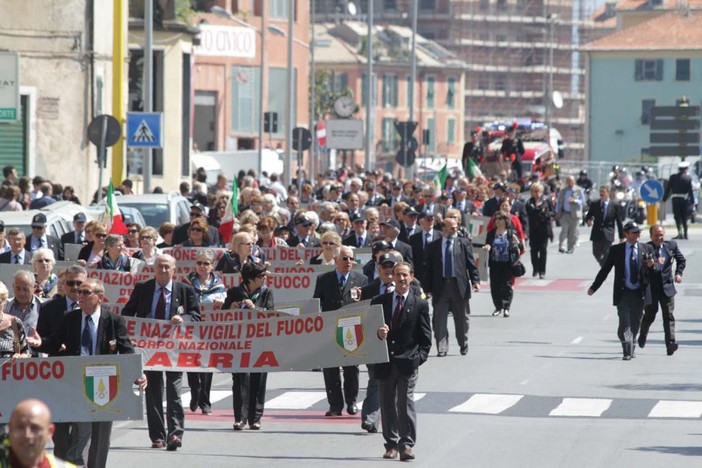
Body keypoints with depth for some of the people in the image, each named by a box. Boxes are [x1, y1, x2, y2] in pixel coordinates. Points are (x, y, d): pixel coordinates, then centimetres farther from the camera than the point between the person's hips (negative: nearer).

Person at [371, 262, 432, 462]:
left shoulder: (420, 305, 4)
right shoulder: (379, 302, 9)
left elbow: (425, 337, 5)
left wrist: (419, 357, -7)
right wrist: (377, 333, -13)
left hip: (407, 363, -3)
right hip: (384, 362, 3)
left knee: (405, 402, -10)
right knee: (387, 405, 7)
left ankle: (407, 445, -8)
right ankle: (391, 444, 16)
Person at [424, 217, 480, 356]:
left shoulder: (464, 243, 5)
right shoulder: (433, 246, 4)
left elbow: (471, 264, 3)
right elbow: (429, 268, 5)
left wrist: (475, 281, -8)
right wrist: (428, 288, 1)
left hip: (459, 286, 0)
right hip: (440, 286, 0)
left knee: (462, 318, 10)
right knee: (439, 319, -2)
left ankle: (463, 345, 28)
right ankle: (442, 348, 4)